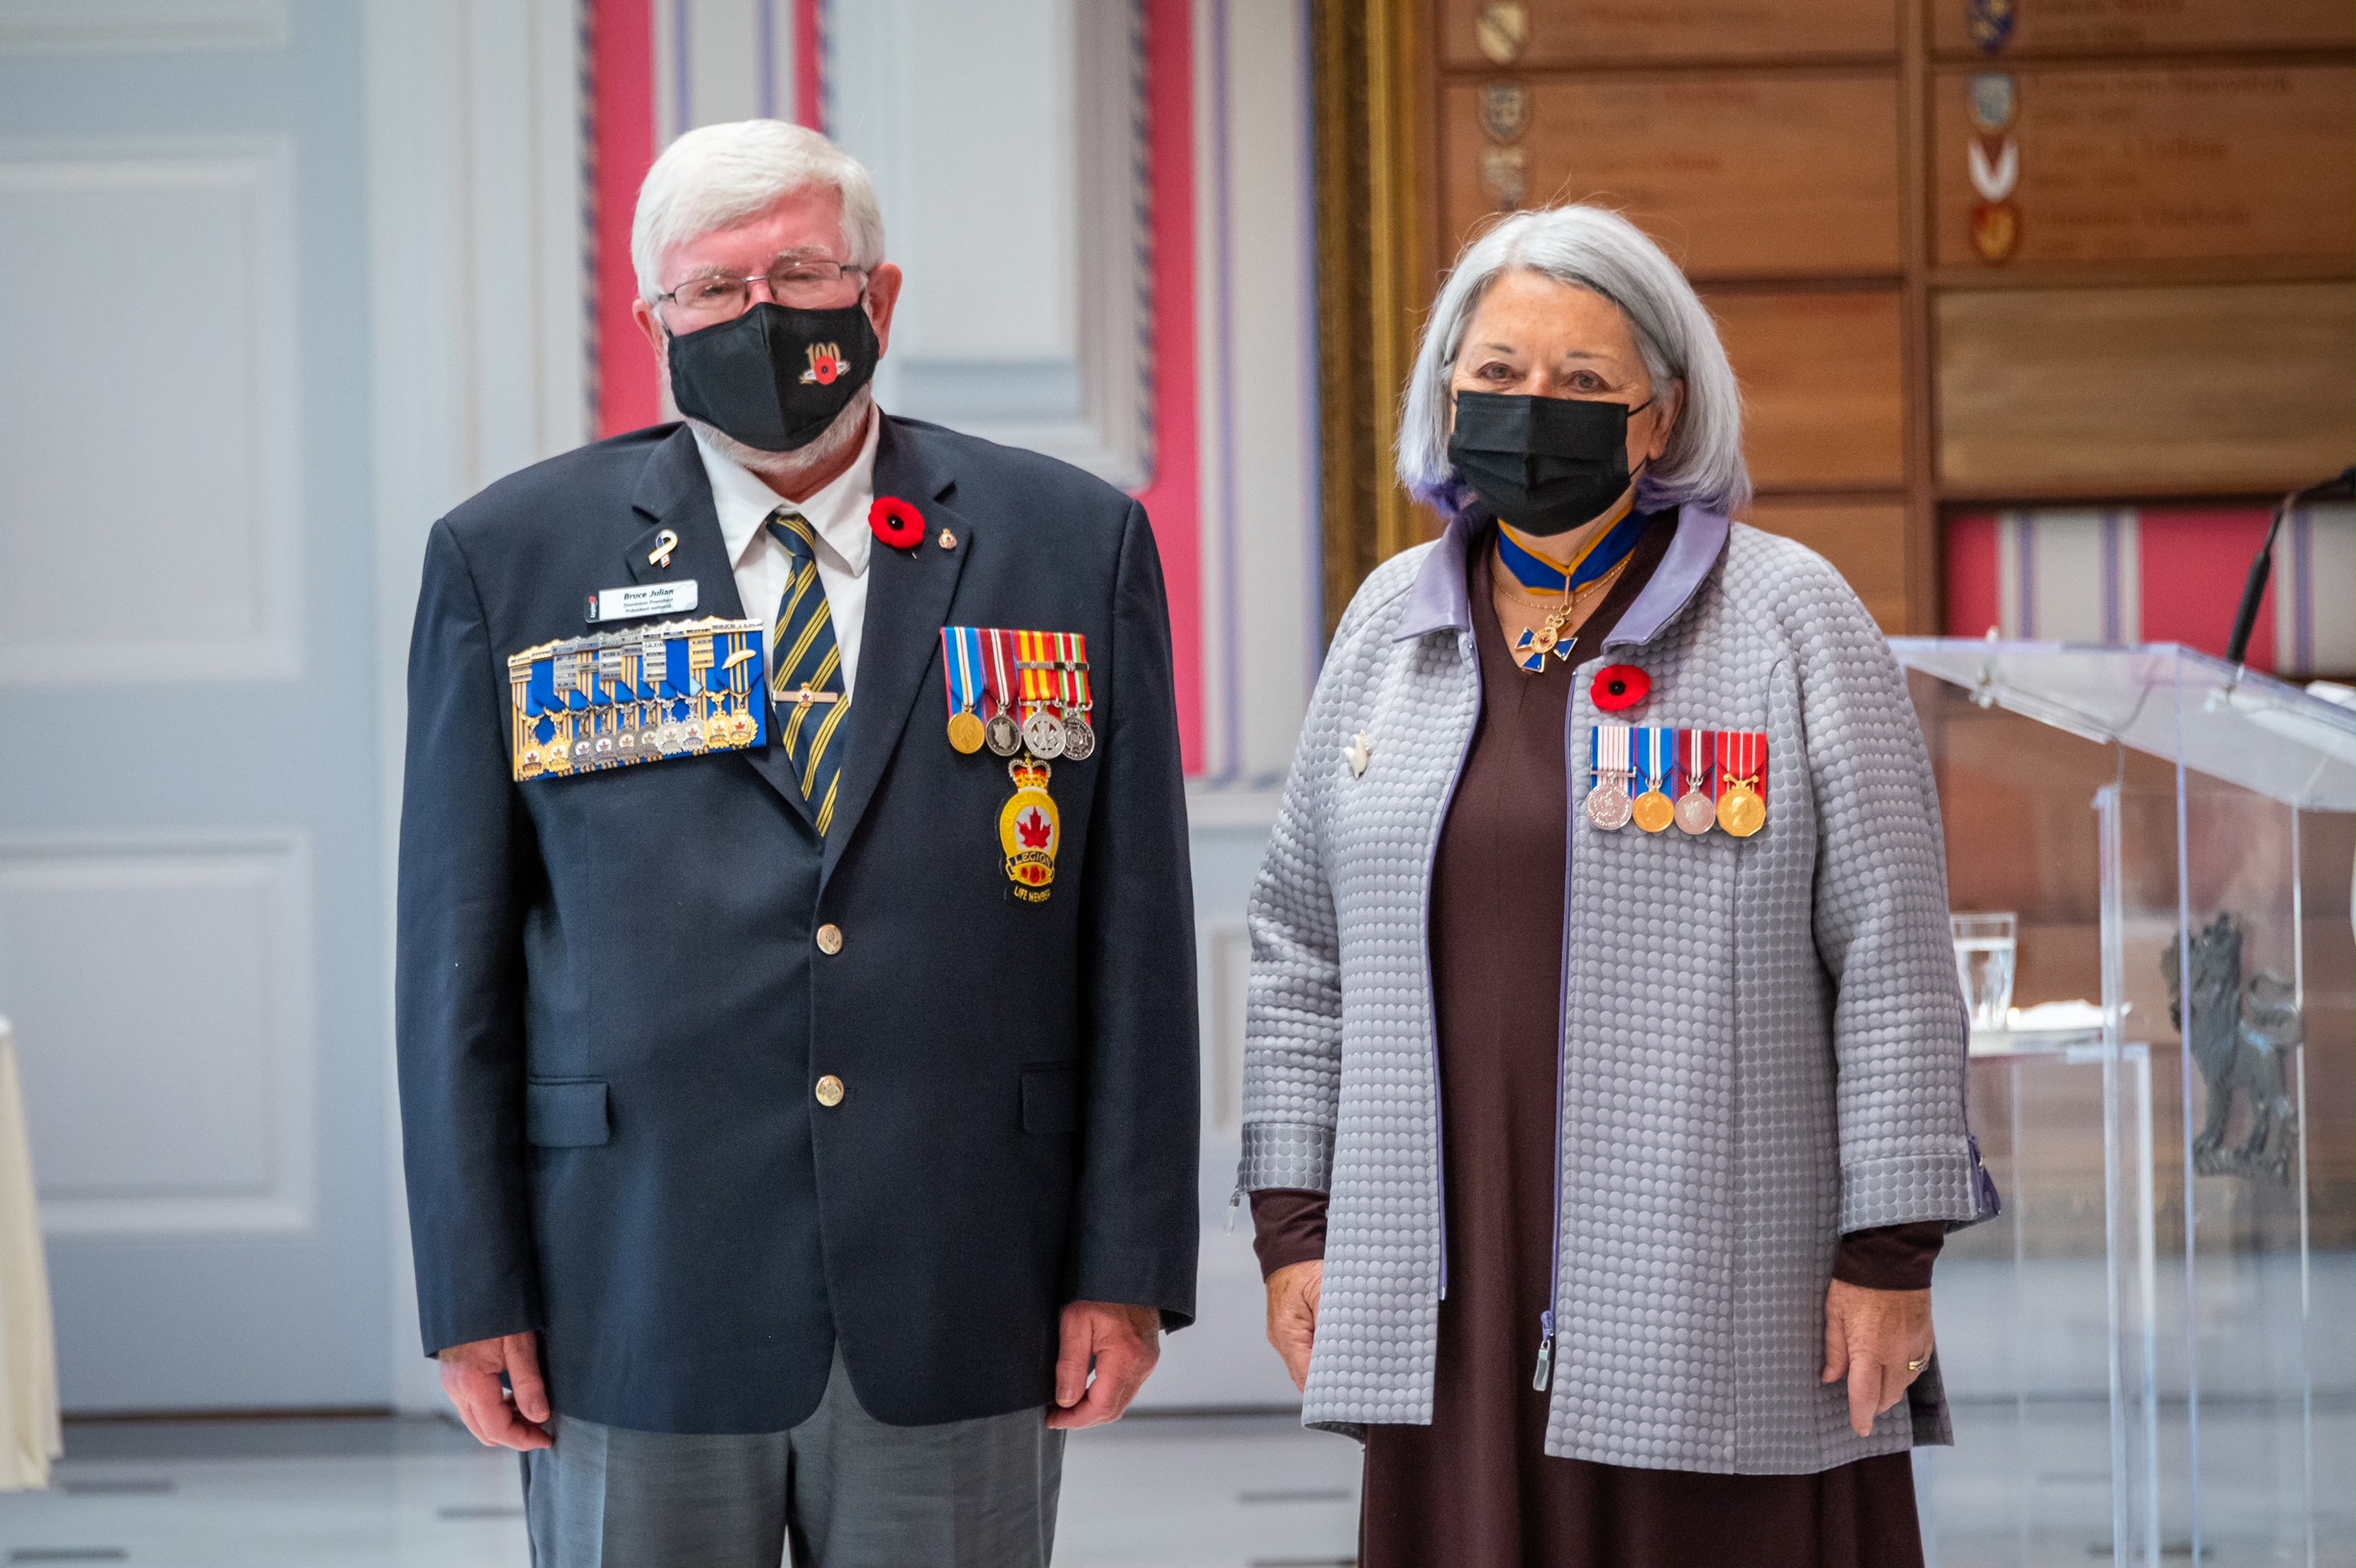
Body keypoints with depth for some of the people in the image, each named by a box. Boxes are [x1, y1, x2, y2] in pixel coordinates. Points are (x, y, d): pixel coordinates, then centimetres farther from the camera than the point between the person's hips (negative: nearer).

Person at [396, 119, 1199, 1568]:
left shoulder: (1075, 547, 5)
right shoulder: (510, 562, 4)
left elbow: (1134, 925, 4)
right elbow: (459, 948, 4)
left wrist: (1126, 1269, -1)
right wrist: (475, 1288, -2)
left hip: (960, 1317, 1)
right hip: (637, 1313, 0)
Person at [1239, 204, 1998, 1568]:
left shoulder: (1790, 617, 0)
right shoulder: (1394, 624, 12)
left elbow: (1893, 956, -3)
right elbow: (1304, 945, 16)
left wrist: (1893, 1248, -7)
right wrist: (1294, 1219, 9)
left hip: (1717, 1298, -3)